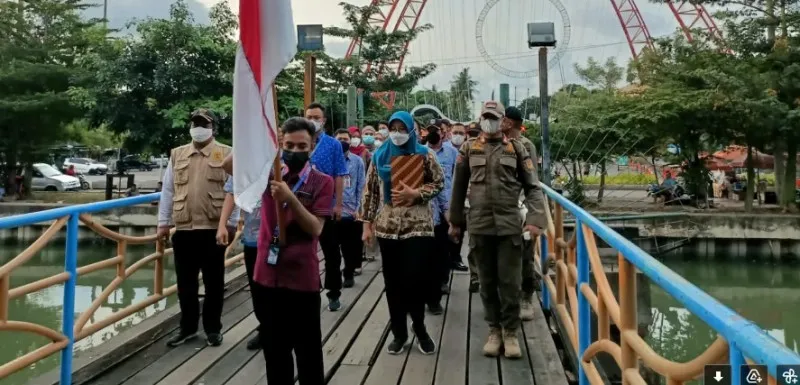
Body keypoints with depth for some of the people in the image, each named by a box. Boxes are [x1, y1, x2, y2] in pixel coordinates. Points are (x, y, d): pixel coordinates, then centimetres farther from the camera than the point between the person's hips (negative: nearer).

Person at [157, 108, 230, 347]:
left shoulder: (226, 154, 0)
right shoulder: (177, 155, 11)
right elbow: (167, 191, 13)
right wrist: (163, 222, 10)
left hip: (214, 228, -3)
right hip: (183, 229, 3)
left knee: (213, 282, 7)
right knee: (185, 282, 10)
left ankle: (213, 328, 21)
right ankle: (187, 327, 24)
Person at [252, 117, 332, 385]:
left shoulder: (322, 182, -4)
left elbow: (315, 229, -12)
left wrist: (291, 199, -25)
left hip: (302, 280, -3)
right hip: (267, 277, 3)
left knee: (308, 352, 8)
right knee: (274, 350, 18)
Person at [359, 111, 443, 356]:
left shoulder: (424, 154, 1)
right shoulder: (380, 156, 7)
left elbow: (439, 183, 4)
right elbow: (370, 190, 7)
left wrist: (415, 193, -12)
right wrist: (367, 223, 4)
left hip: (418, 226, -2)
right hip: (387, 227, 2)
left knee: (415, 278, -3)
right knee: (393, 281, 7)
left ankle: (419, 326, 21)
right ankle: (399, 333, 20)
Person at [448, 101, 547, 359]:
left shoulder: (516, 149, 4)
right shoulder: (469, 149, 5)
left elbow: (532, 187, 2)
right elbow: (458, 187, 9)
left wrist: (535, 218, -10)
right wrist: (456, 221, 10)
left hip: (510, 225, -1)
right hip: (479, 226, 1)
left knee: (510, 281, 2)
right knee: (487, 282, 9)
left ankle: (510, 332, 16)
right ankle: (494, 330, 22)